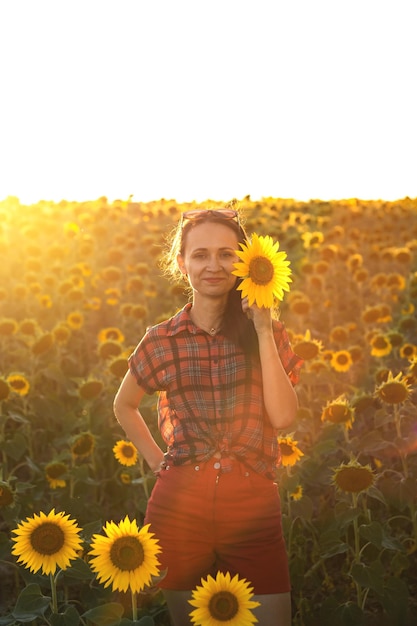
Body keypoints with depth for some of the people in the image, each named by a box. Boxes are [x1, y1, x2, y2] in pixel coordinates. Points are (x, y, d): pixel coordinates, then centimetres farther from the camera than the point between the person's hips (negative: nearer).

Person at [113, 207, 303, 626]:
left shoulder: (266, 331, 4)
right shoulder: (162, 340, 4)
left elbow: (283, 416, -9)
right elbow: (124, 406, 21)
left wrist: (262, 330, -10)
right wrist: (157, 461, 8)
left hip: (253, 504, 0)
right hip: (179, 503, 1)